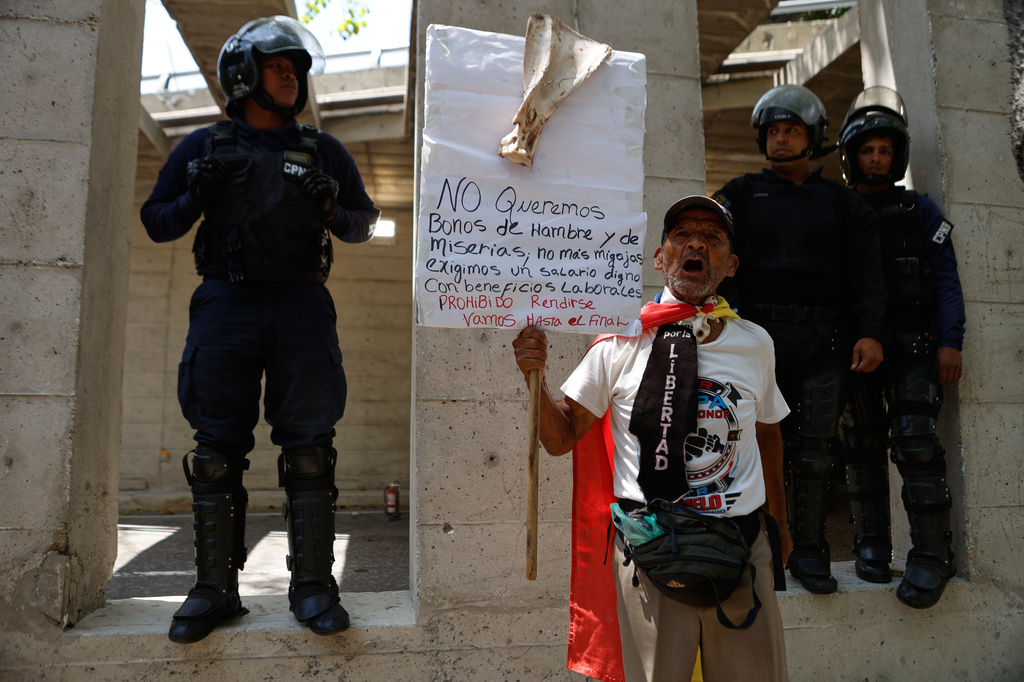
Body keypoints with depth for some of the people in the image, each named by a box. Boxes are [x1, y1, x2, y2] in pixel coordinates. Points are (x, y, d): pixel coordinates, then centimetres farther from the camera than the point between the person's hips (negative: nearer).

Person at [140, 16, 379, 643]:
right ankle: (216, 588, 10)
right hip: (226, 303, 0)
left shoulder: (323, 150, 16)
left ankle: (313, 586, 4)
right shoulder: (205, 147, 15)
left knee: (310, 449, -3)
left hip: (302, 308, 0)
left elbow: (364, 225, 18)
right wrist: (194, 199, -4)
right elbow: (156, 222, 16)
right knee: (218, 450, 0)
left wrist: (333, 210, -4)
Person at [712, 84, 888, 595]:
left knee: (815, 448, 0)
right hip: (758, 336, -1)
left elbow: (864, 270, 9)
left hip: (822, 341, 1)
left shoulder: (840, 202, 17)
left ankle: (808, 550, 11)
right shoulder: (741, 194, 14)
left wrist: (869, 333, -4)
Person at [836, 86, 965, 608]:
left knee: (915, 442, -12)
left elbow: (946, 279, 5)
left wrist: (950, 342, -7)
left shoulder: (920, 211, 10)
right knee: (863, 446, 4)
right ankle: (872, 549, 13)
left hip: (911, 346, -1)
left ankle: (932, 555, -5)